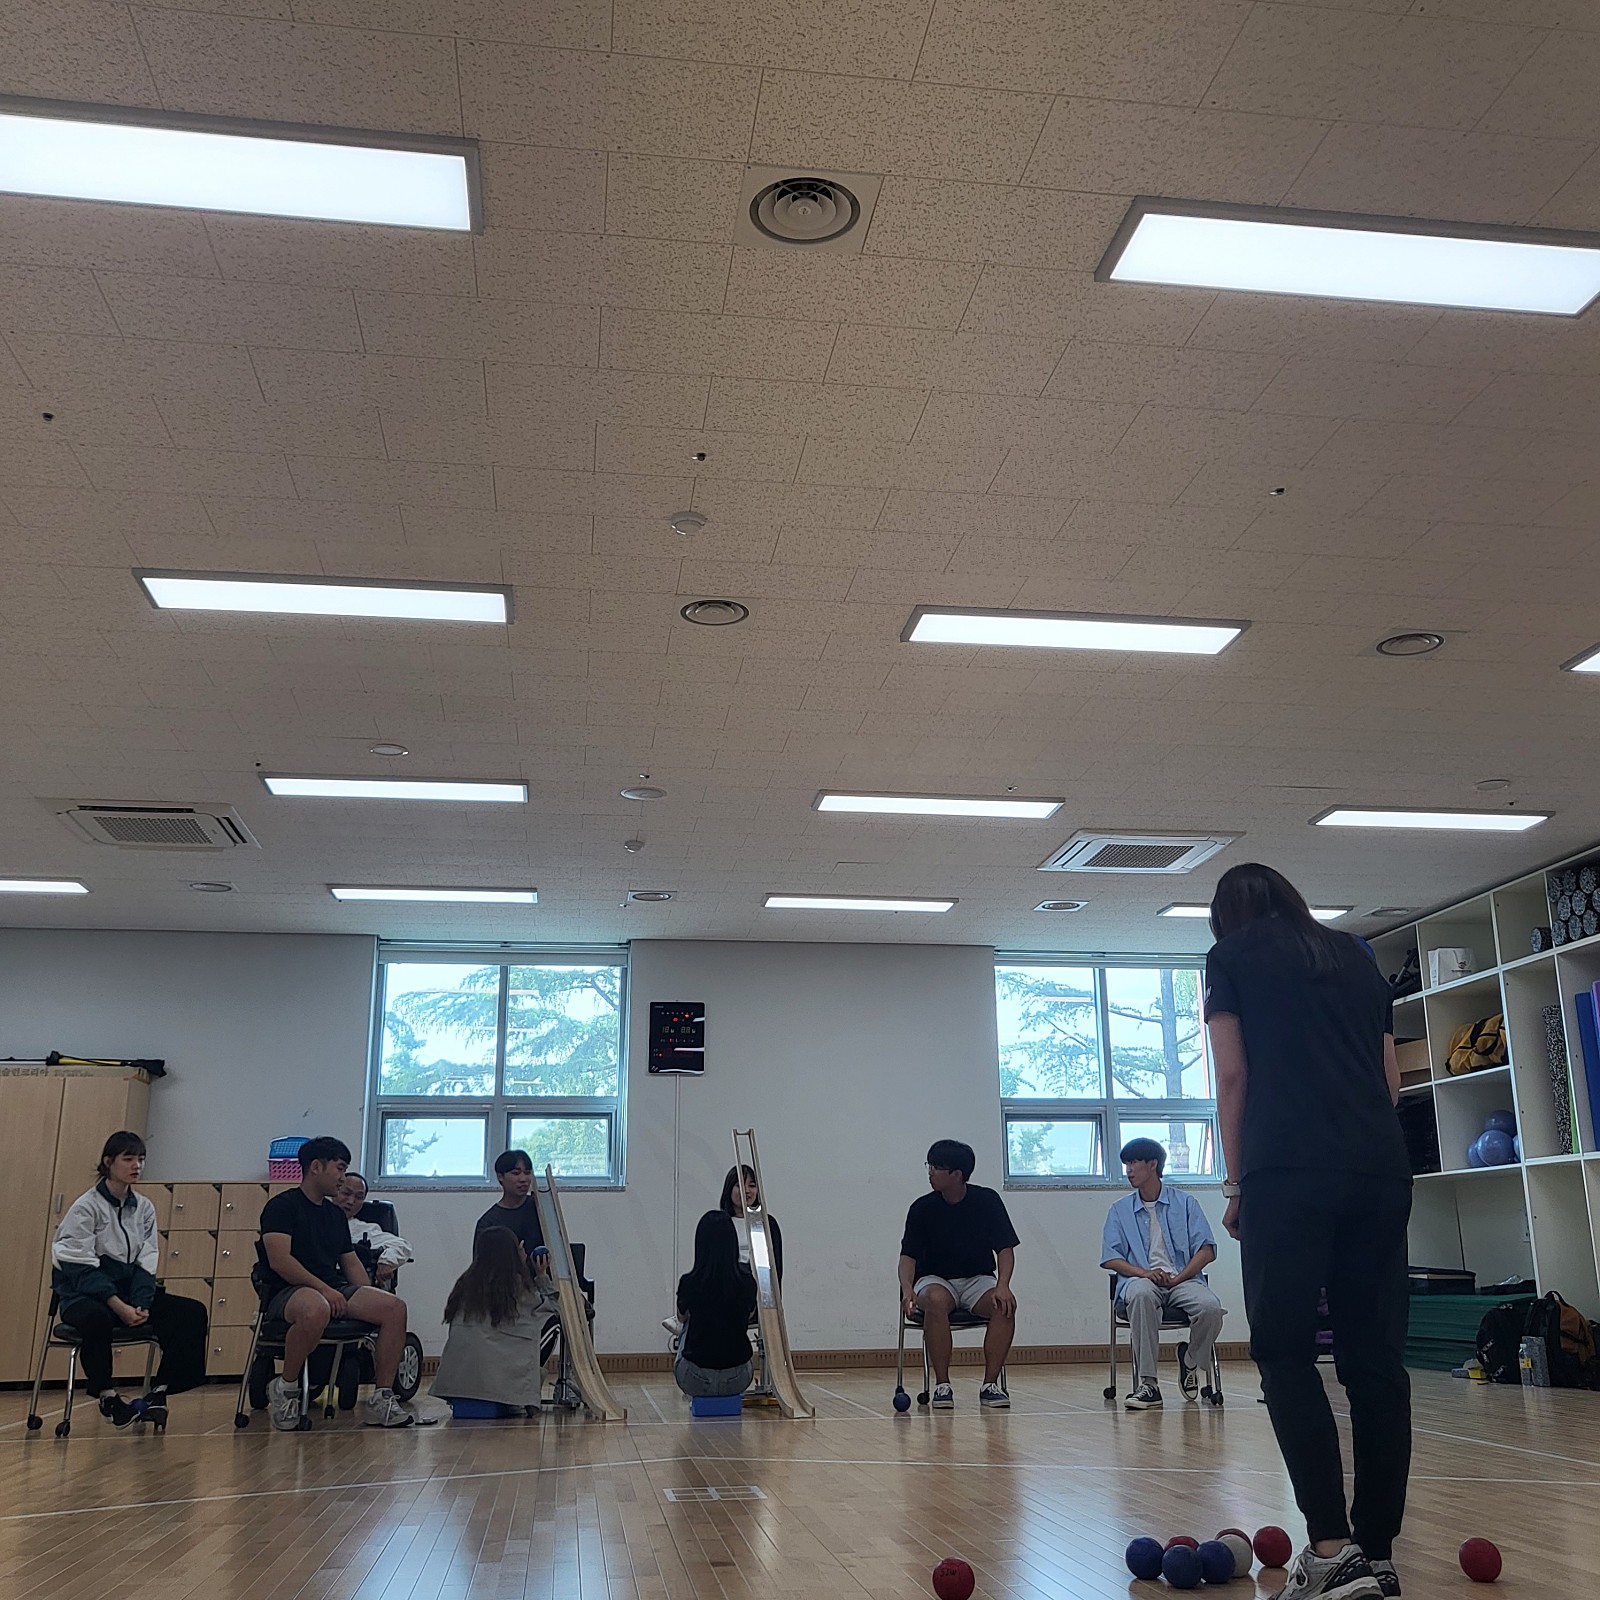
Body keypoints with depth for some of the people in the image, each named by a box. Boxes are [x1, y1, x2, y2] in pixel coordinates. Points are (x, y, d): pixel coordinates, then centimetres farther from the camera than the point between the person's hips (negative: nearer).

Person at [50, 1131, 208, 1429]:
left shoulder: (144, 1208, 8)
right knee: (97, 1318, -41)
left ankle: (159, 1393, -10)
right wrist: (119, 1306, -25)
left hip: (128, 1289, 6)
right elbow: (82, 1267, -15)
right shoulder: (85, 1207, -9)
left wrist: (141, 1304, -13)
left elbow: (146, 1264, 6)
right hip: (81, 1292, -6)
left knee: (193, 1312, -15)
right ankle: (106, 1395, -18)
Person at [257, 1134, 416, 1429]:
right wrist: (324, 1289, -22)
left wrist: (368, 1300, 4)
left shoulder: (336, 1214, 22)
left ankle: (382, 1399, -15)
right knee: (316, 1310, -43)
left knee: (394, 1307, -18)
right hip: (288, 1292, -7)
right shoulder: (282, 1206, -2)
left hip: (335, 1290, 7)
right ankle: (285, 1387, -17)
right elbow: (279, 1260, -15)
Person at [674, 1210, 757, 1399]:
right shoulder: (746, 1281, -9)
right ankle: (730, 1400, 31)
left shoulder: (690, 1282, -13)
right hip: (737, 1380, 2)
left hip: (696, 1380, -1)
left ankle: (696, 1398, 36)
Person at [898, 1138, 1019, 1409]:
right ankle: (942, 1385, -26)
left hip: (978, 1280, 1)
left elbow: (1005, 1249, -7)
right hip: (936, 1280, -1)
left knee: (1005, 1305, -32)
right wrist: (907, 1288, -29)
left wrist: (1003, 1286, -26)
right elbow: (908, 1256, -8)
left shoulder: (987, 1201, -6)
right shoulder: (922, 1208, -6)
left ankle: (990, 1384, -20)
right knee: (936, 1300, -37)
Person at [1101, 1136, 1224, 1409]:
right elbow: (1110, 1258, 8)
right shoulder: (1120, 1210, 18)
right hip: (1141, 1281, 0)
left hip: (1183, 1280, 0)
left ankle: (1191, 1358, 2)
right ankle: (1147, 1384, -37)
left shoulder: (1185, 1202, 14)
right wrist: (1144, 1273, -12)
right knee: (1142, 1294, -38)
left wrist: (1178, 1278, -12)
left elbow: (1206, 1251, 4)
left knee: (1210, 1306, -33)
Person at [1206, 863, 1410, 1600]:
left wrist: (1237, 1183, 8)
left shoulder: (1232, 957, 10)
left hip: (1290, 1173, -5)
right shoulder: (1356, 957, 22)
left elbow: (1233, 1077, 3)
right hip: (1381, 1171, 5)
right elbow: (1390, 1079, 18)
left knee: (1286, 1351, -1)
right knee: (1375, 1358, 6)